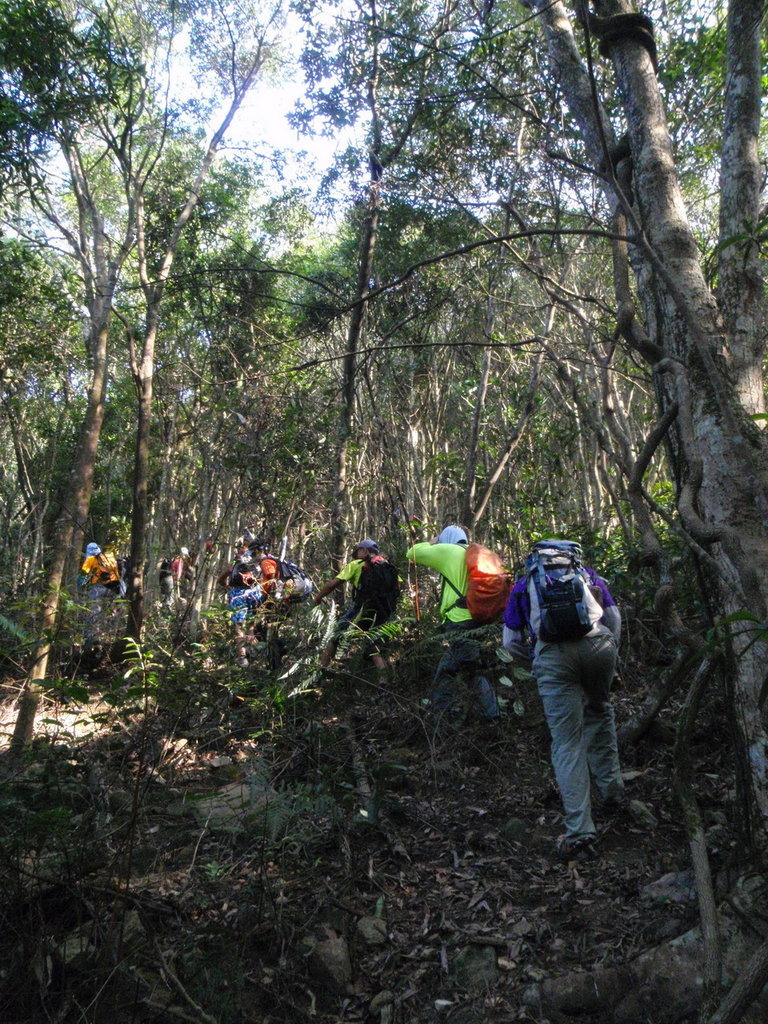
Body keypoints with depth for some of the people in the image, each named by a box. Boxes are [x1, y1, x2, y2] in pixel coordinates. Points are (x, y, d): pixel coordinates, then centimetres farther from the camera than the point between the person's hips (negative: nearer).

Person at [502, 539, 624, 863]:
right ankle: (612, 789, 33)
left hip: (552, 654, -2)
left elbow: (511, 642, 24)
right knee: (599, 710, 30)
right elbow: (614, 618, 26)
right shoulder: (588, 574, 30)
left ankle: (580, 834, -2)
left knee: (567, 743, 1)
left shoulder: (524, 584, 28)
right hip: (598, 645, 2)